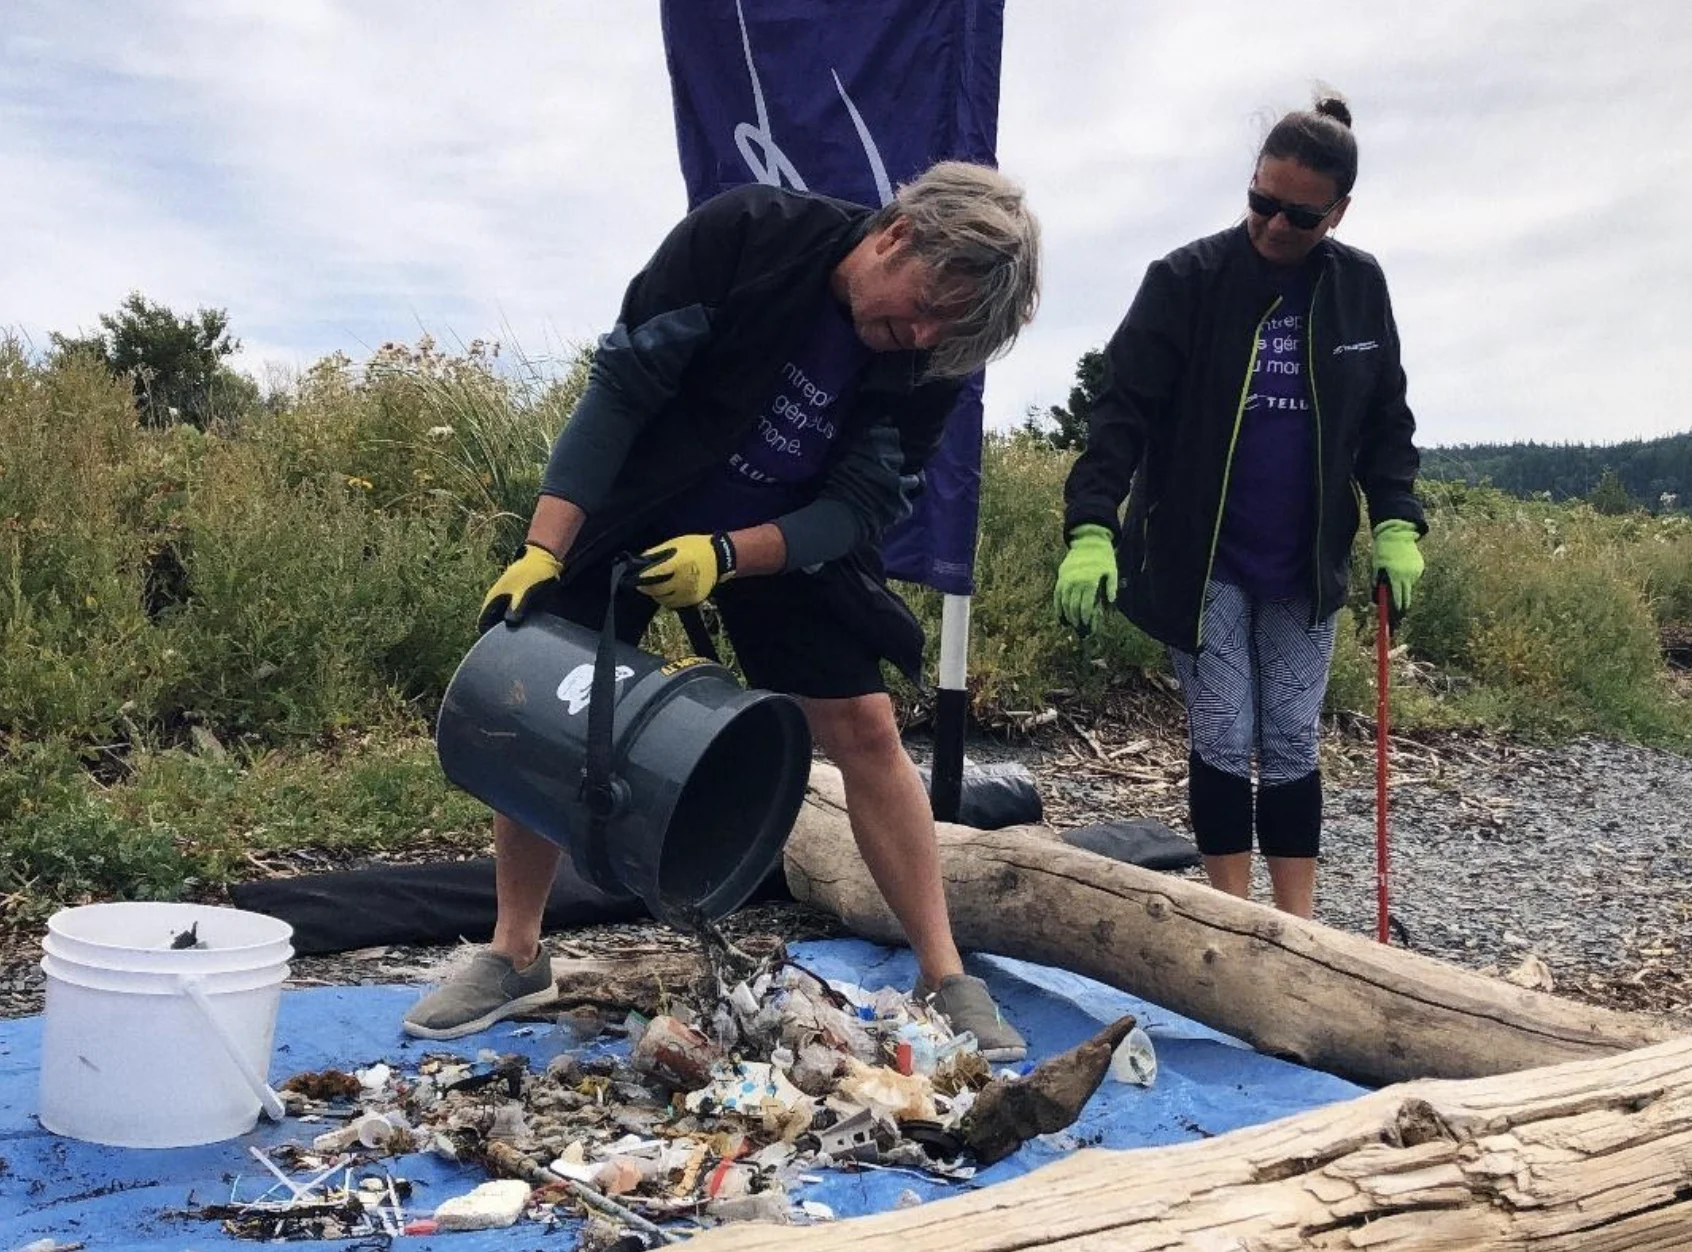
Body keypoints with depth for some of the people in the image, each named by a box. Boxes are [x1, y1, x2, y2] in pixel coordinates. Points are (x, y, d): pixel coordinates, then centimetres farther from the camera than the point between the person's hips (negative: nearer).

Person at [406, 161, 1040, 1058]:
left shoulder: (931, 359, -19)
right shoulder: (743, 234, -27)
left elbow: (861, 509, -17)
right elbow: (619, 388, -24)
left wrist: (728, 554, -34)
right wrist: (542, 553, -28)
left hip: (789, 540, 1)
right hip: (627, 511, -1)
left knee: (865, 730, -8)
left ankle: (946, 981, 2)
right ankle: (514, 958, 16)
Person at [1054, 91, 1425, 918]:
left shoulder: (1360, 288, 1)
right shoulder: (1186, 280, -10)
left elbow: (1386, 421, 8)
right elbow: (1123, 411, -14)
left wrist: (1396, 524, -5)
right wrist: (1090, 528, -25)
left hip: (1304, 568, 3)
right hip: (1200, 562, -3)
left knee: (1292, 746, 8)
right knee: (1222, 742, 1)